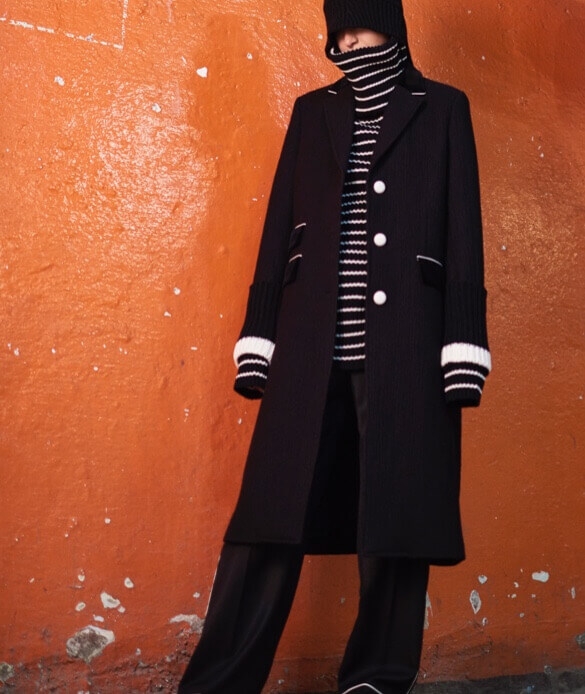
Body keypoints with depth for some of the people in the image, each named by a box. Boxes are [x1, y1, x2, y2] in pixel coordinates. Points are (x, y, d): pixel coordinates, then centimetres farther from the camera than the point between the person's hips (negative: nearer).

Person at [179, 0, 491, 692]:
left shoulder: (441, 109, 12)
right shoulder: (312, 111, 18)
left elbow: (463, 234, 4)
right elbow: (280, 225, 13)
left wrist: (462, 351, -5)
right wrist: (258, 338, 6)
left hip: (404, 348, -1)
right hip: (311, 347, 2)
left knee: (396, 520, 2)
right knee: (271, 519, 0)